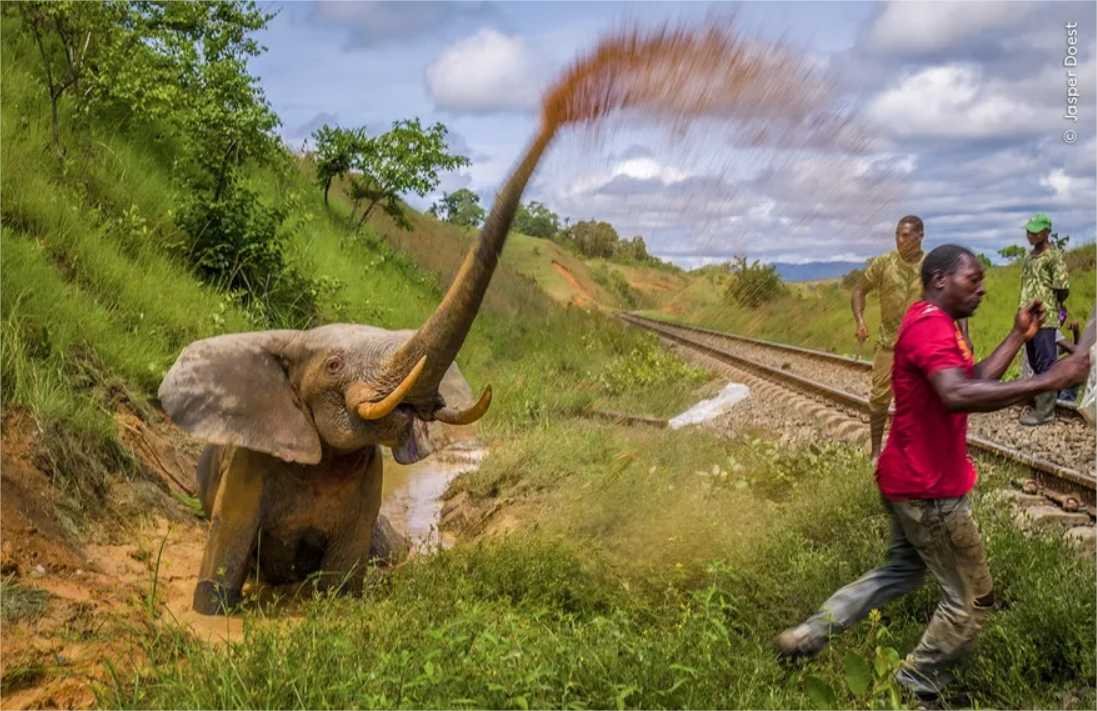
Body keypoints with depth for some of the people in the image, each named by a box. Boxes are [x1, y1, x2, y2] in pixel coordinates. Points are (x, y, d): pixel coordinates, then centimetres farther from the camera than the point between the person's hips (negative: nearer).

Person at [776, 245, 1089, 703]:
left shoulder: (935, 324, 13)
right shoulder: (931, 326, -23)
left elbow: (974, 381, 12)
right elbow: (958, 395, -40)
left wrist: (1019, 336, 8)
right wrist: (1047, 381, -40)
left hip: (910, 479, 11)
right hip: (930, 489, -11)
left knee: (903, 570, 26)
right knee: (971, 599, 4)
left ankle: (809, 634, 23)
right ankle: (914, 690, 16)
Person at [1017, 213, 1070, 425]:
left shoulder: (1053, 256, -11)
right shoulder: (1029, 256, 14)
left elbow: (1063, 289, -14)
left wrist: (1049, 305, 1)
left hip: (1045, 319, -9)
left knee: (1045, 364, -6)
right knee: (1035, 362, 16)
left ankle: (1045, 410, -4)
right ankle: (1040, 400, 27)